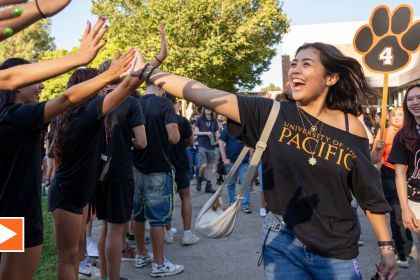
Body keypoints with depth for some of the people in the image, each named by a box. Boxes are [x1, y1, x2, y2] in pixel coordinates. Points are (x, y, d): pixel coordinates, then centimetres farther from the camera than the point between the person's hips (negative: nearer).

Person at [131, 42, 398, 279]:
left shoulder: (351, 128, -6)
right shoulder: (271, 114, -8)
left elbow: (371, 194, 3)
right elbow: (204, 95, -15)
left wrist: (387, 248, 5)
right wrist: (147, 71, -19)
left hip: (336, 254, 1)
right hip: (283, 243, 0)